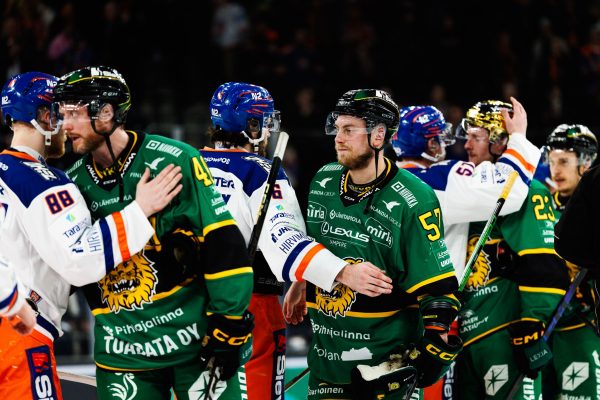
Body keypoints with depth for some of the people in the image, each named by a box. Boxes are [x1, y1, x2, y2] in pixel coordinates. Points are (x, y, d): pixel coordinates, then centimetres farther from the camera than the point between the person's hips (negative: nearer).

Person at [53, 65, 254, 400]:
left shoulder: (175, 162, -11)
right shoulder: (75, 183, 7)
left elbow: (225, 246, -12)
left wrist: (228, 329, -13)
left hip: (195, 337, -5)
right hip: (122, 353, 5)